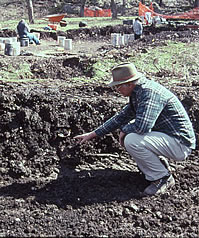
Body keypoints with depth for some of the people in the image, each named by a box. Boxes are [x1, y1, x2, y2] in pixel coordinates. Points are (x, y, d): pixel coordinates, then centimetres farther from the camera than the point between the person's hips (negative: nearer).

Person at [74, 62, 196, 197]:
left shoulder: (149, 92, -23)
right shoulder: (138, 92, 9)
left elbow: (142, 126, -34)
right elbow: (122, 117, 18)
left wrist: (124, 131, -12)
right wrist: (93, 134, 19)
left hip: (181, 143, -10)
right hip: (166, 136, 10)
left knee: (132, 141, -25)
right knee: (128, 129, 14)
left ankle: (163, 178, -8)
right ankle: (159, 165, 15)